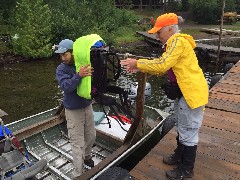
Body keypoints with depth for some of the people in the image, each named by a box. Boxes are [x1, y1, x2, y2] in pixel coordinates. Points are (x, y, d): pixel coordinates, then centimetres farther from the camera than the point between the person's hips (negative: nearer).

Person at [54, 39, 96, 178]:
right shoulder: (61, 69, -14)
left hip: (87, 106, 4)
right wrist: (79, 75, -44)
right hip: (73, 110, -4)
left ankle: (87, 156, 50)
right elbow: (66, 86, -28)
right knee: (78, 143, 3)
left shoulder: (84, 63, -7)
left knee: (91, 135, 20)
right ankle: (78, 174, 22)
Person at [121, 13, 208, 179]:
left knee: (188, 132, 3)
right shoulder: (174, 43, 14)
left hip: (192, 93, -10)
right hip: (185, 92, 10)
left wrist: (137, 63, -16)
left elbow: (162, 65, -26)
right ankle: (179, 156, 41)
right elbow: (163, 68, 11)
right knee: (182, 128, 22)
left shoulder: (178, 41, -18)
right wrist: (139, 68, 2)